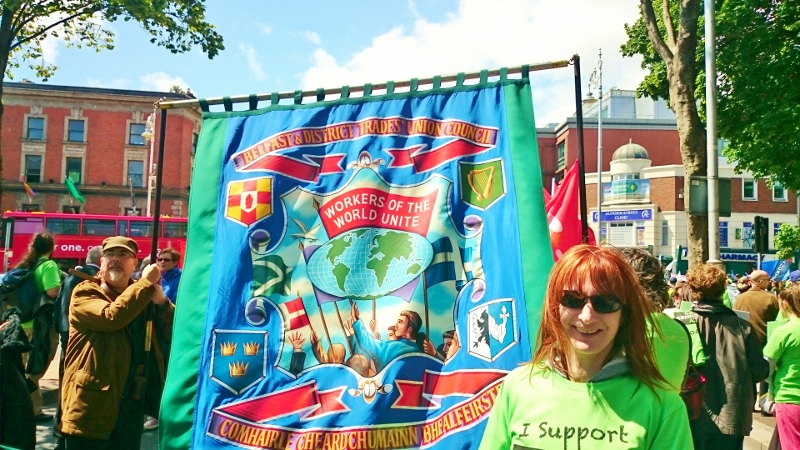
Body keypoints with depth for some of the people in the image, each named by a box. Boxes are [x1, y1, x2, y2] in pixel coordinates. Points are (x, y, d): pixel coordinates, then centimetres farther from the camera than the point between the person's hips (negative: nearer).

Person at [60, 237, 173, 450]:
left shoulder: (143, 295, 12)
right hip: (92, 403, -5)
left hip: (133, 404, 5)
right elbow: (111, 316, -25)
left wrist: (161, 301, -15)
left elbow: (175, 332, 2)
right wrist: (146, 282, -17)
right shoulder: (85, 293, -3)